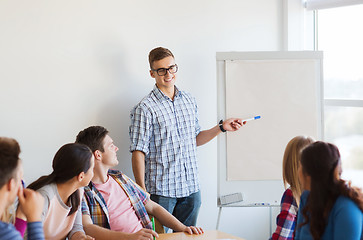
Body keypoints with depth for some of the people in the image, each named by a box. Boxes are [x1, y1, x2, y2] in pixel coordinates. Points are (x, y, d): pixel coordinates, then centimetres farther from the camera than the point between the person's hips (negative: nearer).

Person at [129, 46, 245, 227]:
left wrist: (221, 127, 8)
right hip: (161, 190, -5)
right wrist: (142, 192, -15)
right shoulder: (145, 108, -10)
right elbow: (138, 153, -11)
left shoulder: (189, 101, 10)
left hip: (191, 187, 6)